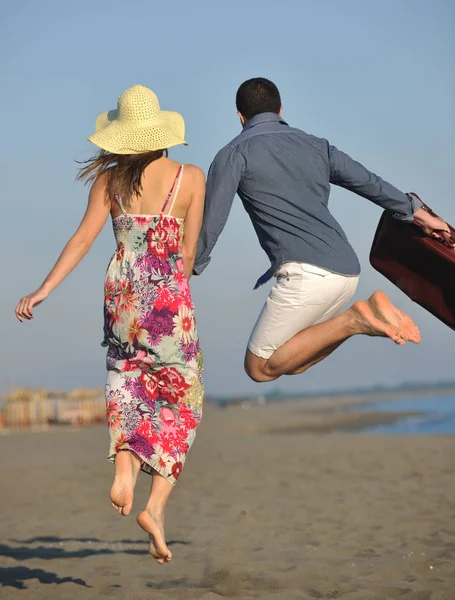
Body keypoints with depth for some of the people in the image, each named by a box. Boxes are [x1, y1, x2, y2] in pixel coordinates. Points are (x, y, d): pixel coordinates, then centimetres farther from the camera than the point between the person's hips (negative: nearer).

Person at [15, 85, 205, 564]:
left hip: (122, 296, 2)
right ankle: (157, 505, -5)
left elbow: (83, 239, -4)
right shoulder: (190, 177, -3)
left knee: (127, 380, 21)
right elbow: (189, 251, -1)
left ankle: (123, 471, -5)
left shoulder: (109, 179, 2)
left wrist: (43, 290, -1)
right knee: (181, 403, 9)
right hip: (169, 297, -2)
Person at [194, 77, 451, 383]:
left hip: (306, 273, -7)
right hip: (346, 271, 7)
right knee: (291, 362, 18)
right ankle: (365, 315, -4)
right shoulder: (316, 146, 21)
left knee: (259, 368, 3)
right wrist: (419, 214, 42)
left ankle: (353, 320, -12)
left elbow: (212, 219, -3)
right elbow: (370, 183, 29)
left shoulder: (234, 154, 3)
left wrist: (193, 267, 12)